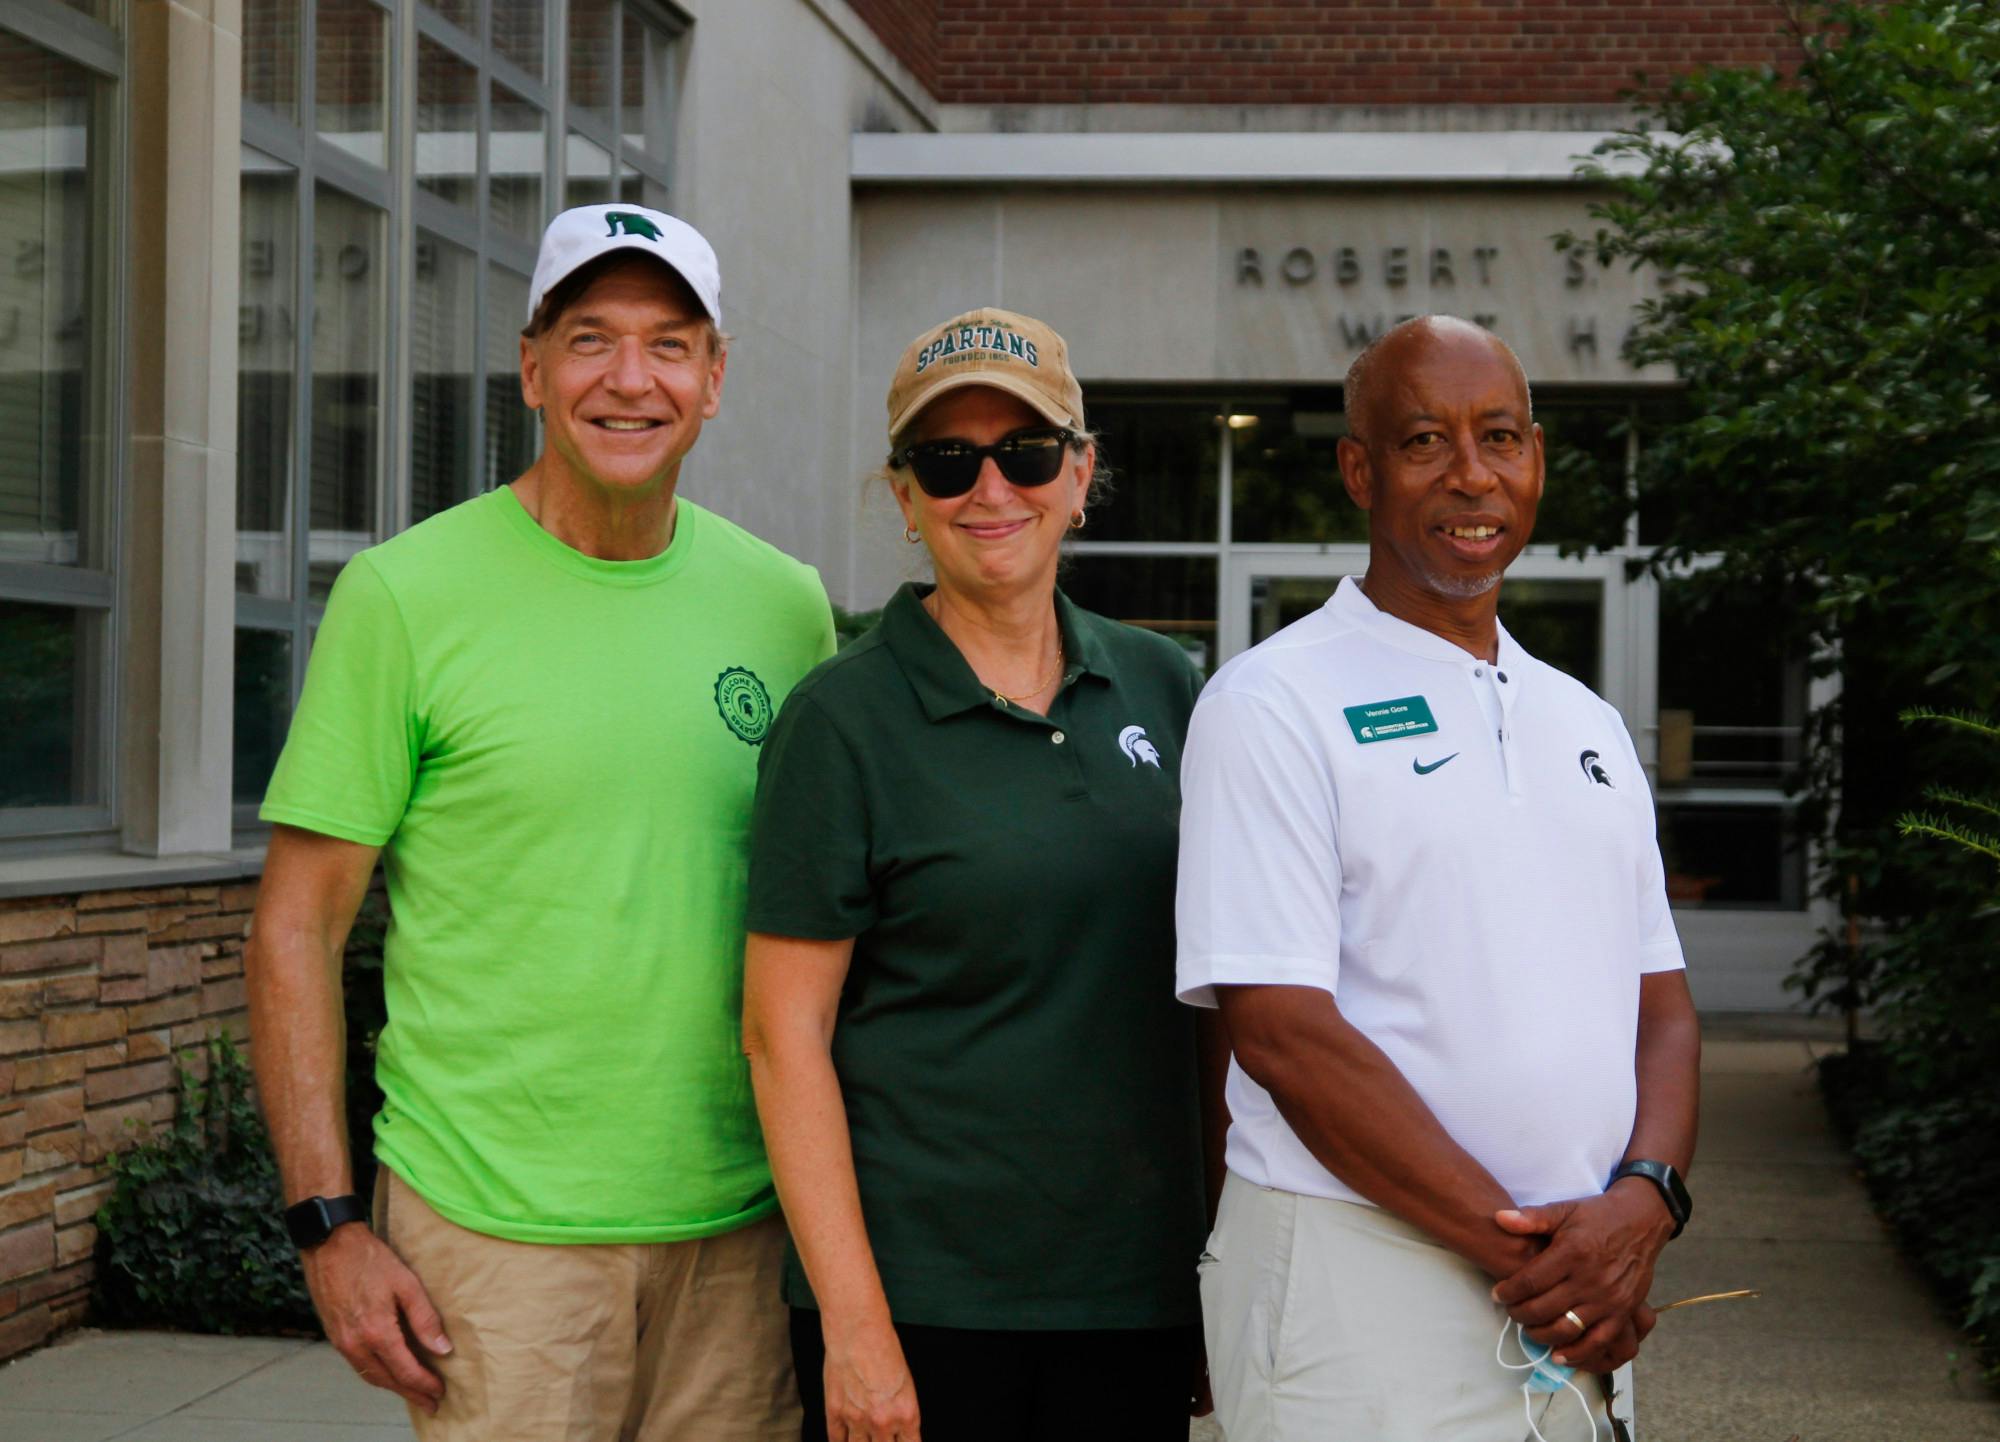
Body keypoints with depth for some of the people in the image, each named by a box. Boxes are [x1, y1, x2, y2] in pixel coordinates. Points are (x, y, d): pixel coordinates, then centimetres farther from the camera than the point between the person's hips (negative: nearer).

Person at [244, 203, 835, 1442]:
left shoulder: (787, 606, 6)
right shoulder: (406, 596, -5)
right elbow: (299, 929, -4)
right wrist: (328, 1222, -9)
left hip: (742, 1222, 4)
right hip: (490, 1232, -4)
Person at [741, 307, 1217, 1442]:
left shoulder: (1163, 687, 8)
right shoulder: (845, 719, -6)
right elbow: (784, 1034, -9)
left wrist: (1231, 1261, 10)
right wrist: (854, 1321, -14)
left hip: (1141, 1286, 4)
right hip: (922, 1293, -4)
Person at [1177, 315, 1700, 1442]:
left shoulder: (1588, 724, 15)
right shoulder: (1274, 705, -6)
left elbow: (1663, 1004, 13)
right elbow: (1283, 1030, -14)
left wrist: (1642, 1201, -7)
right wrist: (1517, 1243, -15)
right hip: (1358, 1297, -6)